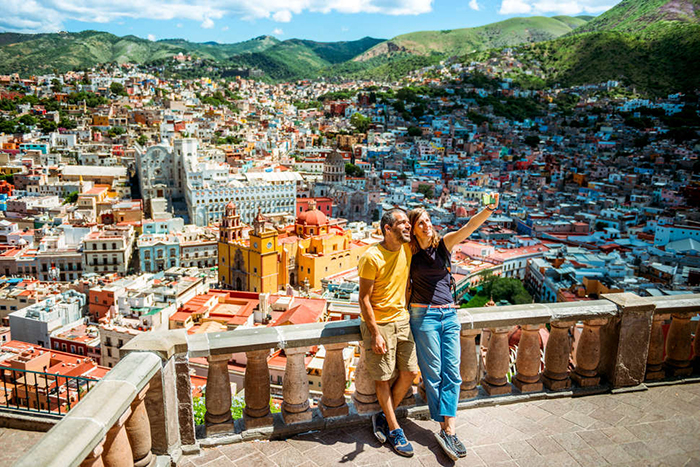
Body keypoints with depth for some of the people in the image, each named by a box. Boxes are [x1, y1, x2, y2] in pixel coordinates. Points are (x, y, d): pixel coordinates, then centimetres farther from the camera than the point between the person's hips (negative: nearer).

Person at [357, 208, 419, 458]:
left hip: (401, 320, 6)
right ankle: (394, 429, 22)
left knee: (410, 373, 9)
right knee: (383, 378, 5)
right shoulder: (372, 257, -18)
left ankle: (383, 416, 29)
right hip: (378, 323, -6)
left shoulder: (408, 250, 0)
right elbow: (364, 298, -15)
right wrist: (375, 333, -18)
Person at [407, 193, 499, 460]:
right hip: (424, 315, -3)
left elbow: (469, 227, -15)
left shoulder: (444, 244, 1)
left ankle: (448, 431, 4)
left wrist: (489, 209, -29)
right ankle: (446, 431, 9)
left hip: (449, 315, 3)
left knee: (452, 373, 1)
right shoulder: (410, 253, -2)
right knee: (433, 374, 1)